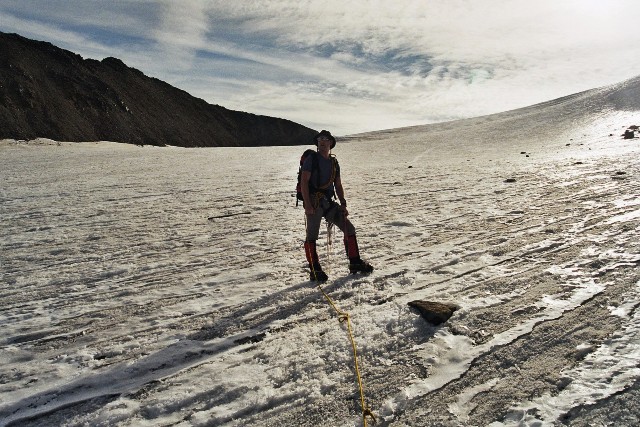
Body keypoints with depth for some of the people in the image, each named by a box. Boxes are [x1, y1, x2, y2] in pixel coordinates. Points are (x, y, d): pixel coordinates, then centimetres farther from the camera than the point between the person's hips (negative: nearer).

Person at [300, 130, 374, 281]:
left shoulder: (334, 162, 16)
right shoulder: (311, 159, -2)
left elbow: (338, 185, 18)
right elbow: (304, 182, -11)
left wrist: (343, 204, 7)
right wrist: (307, 205, -20)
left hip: (329, 202, 6)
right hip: (313, 202, -6)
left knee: (349, 228, 4)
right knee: (312, 235, -6)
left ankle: (355, 263, 14)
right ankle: (315, 271, 3)